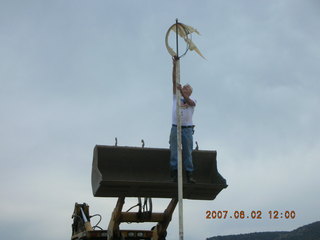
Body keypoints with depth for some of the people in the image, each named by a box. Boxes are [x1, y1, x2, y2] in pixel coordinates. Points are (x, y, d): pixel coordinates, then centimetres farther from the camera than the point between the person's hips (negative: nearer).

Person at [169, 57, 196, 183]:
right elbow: (174, 81, 8)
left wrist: (181, 90, -26)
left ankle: (189, 174, -4)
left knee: (188, 152, -2)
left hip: (187, 129, -1)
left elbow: (189, 102, -13)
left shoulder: (193, 100, 13)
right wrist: (175, 65, -1)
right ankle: (174, 172, -7)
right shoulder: (176, 97, 16)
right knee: (174, 151, -5)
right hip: (175, 127, 1)